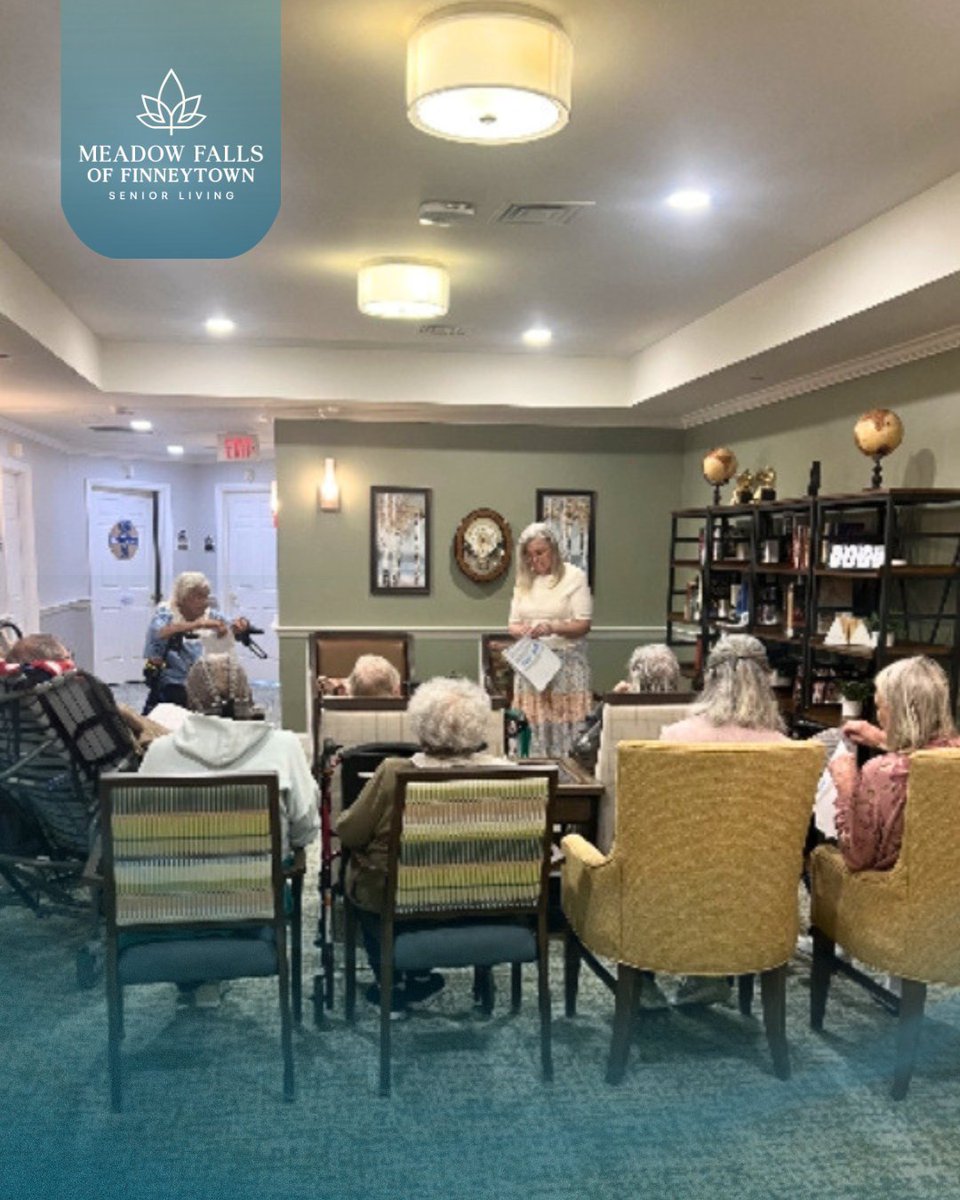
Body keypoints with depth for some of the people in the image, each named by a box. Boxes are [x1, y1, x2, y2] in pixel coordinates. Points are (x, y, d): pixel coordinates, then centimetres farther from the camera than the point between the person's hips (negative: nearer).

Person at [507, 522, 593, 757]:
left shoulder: (574, 576, -2)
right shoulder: (523, 581, 12)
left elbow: (583, 625, -6)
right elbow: (512, 624, 13)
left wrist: (552, 627, -22)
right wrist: (522, 630, -10)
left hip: (566, 661, -4)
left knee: (565, 723, -6)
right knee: (533, 723, 2)